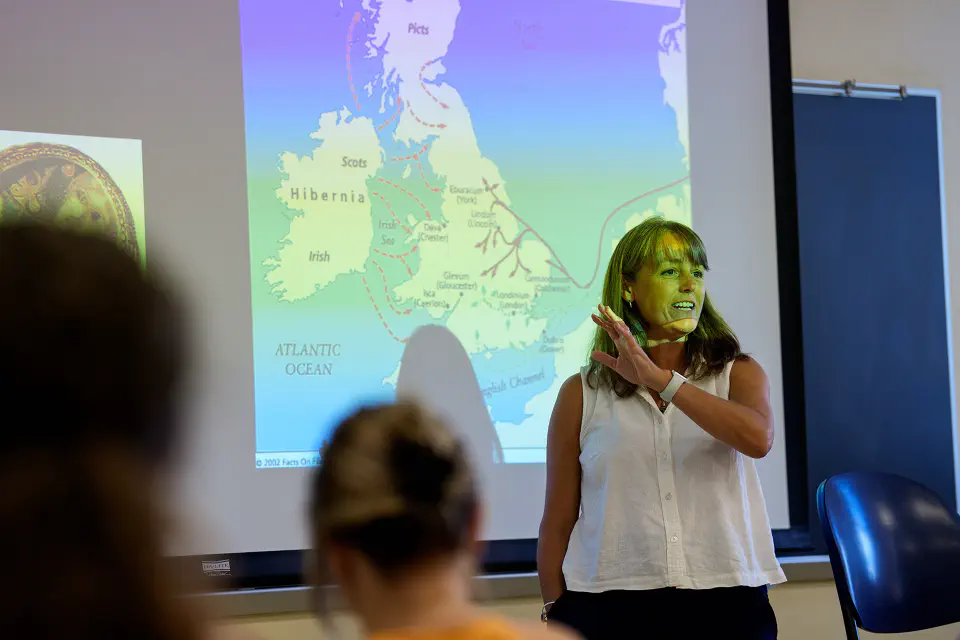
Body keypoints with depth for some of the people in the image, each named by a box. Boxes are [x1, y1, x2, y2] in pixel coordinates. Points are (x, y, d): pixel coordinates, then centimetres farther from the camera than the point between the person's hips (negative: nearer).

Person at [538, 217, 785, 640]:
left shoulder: (738, 375, 6)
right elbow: (557, 522, 7)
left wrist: (661, 378, -21)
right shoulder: (582, 394, 5)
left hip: (726, 603, 0)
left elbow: (757, 439, -17)